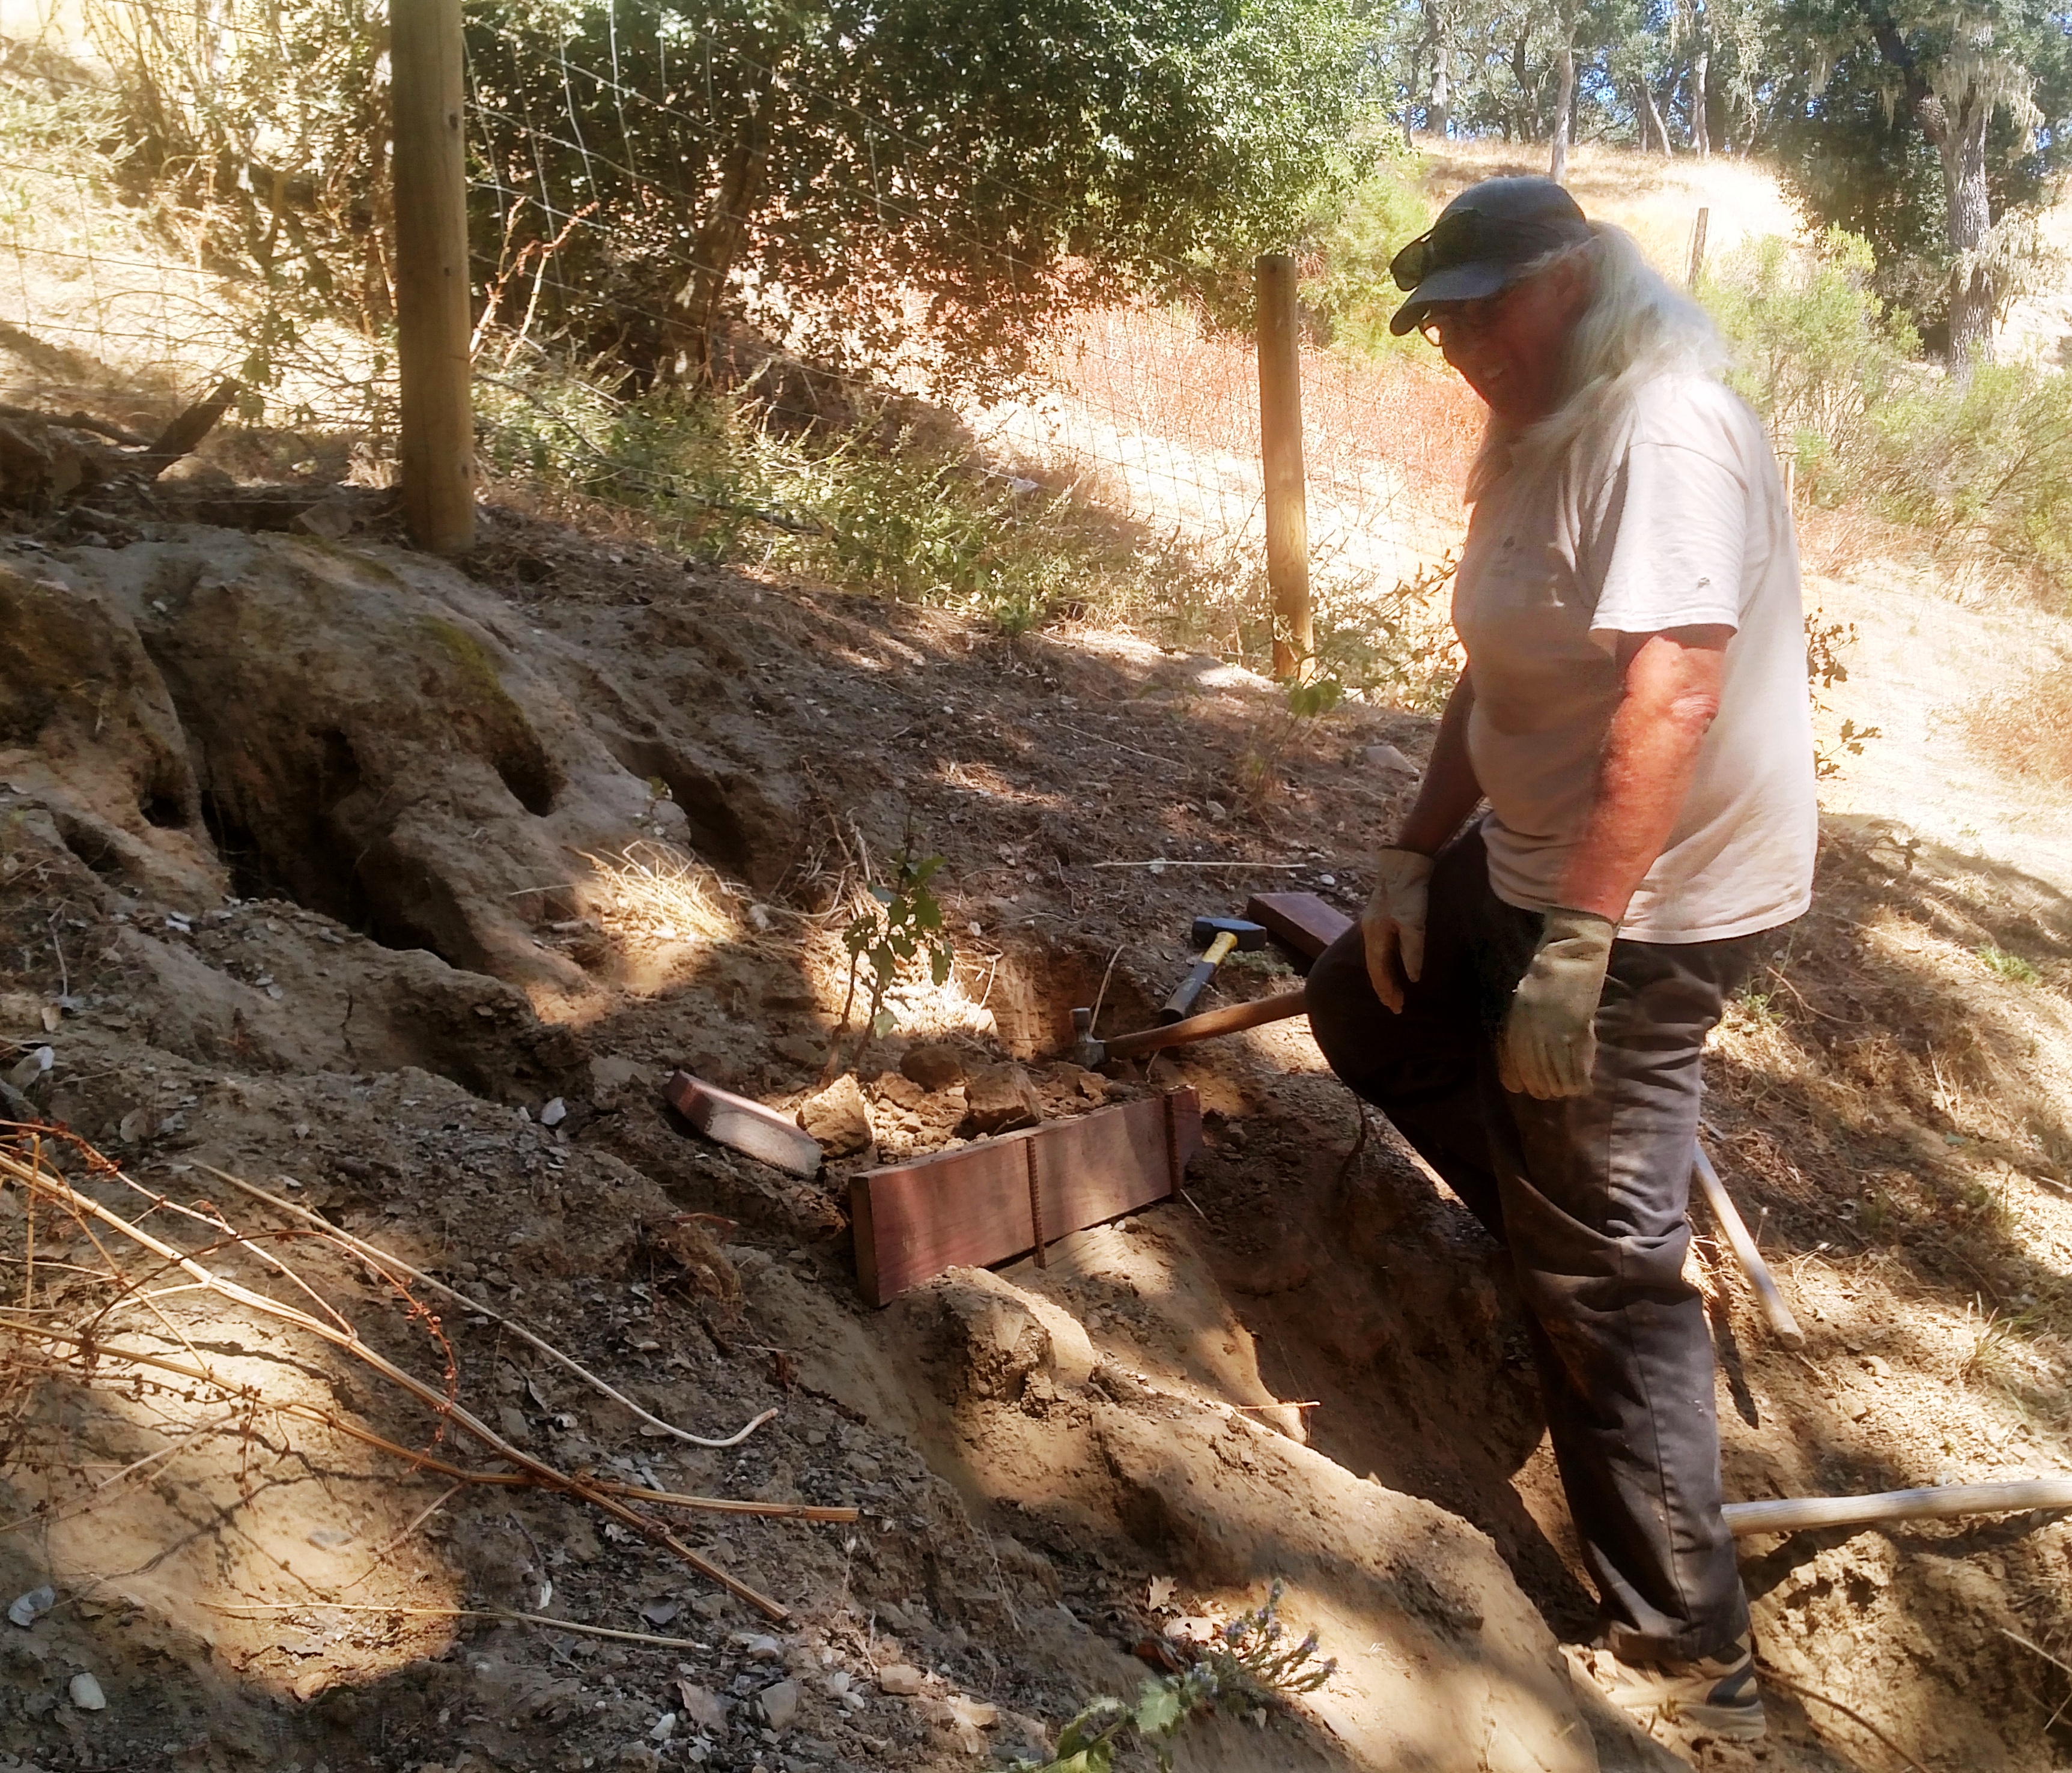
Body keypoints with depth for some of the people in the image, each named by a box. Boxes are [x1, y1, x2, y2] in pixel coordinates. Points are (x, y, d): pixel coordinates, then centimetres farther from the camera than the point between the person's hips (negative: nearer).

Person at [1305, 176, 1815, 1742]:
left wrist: (1575, 944, -30)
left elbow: (1671, 697, -29)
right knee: (1371, 1010, 24)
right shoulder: (1541, 442, 11)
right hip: (1531, 863, 10)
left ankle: (1688, 1664, 9)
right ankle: (1571, 1225, 30)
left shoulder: (1667, 431, -20)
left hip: (1647, 909, -10)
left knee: (1603, 1272, -5)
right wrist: (1415, 858, 13)